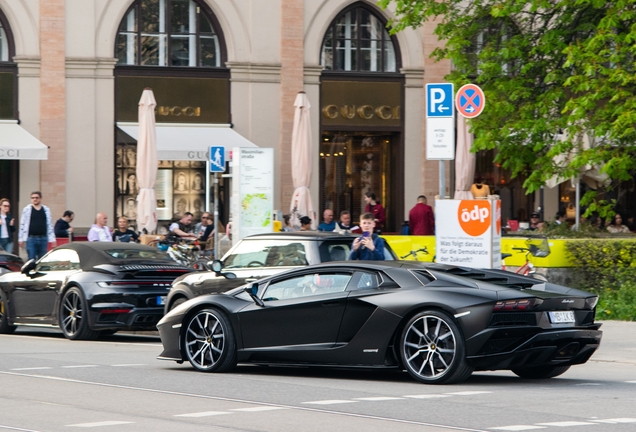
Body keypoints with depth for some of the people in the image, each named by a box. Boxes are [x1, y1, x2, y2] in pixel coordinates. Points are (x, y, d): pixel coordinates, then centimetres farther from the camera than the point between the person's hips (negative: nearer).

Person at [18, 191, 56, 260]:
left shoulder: (46, 210, 9)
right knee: (31, 260, -4)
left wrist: (52, 239, 6)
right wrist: (21, 239, -3)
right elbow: (22, 225, 1)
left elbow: (50, 225, 11)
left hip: (43, 238, 2)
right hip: (31, 238, -2)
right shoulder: (27, 210, 2)